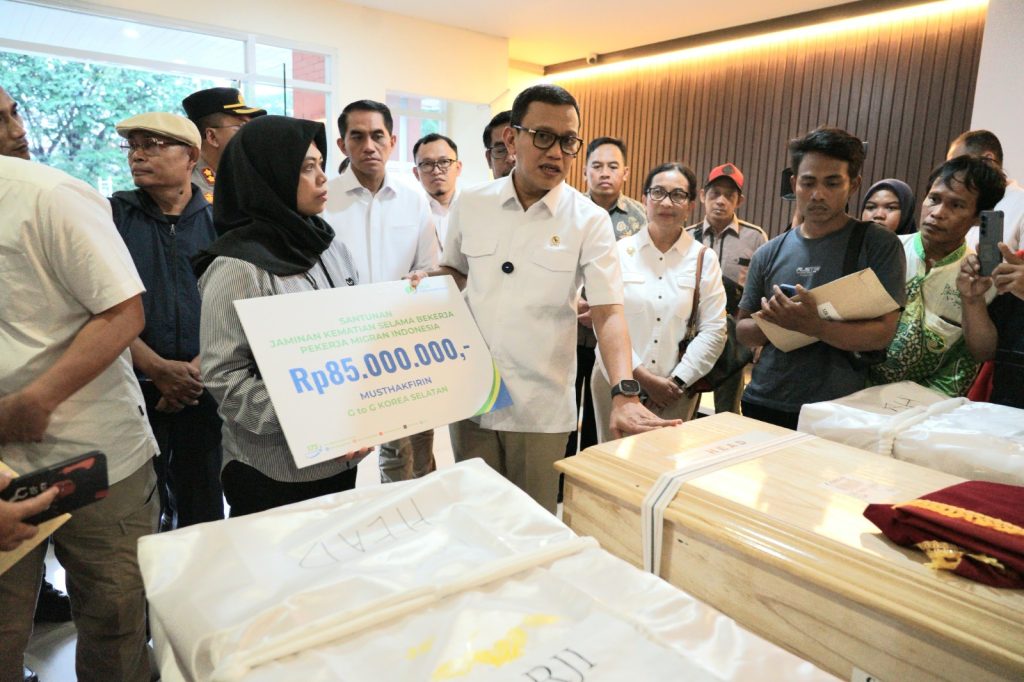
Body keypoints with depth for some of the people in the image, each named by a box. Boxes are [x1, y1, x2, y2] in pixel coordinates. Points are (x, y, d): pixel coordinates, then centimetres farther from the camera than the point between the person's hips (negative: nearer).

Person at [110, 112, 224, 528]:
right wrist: (158, 368, -15)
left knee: (204, 510, 10)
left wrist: (201, 367, -12)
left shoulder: (217, 222, 5)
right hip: (133, 389, 0)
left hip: (204, 393, 1)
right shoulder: (113, 215, 3)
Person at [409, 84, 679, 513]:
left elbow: (608, 312, -13)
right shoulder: (470, 204, 1)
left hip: (543, 409, -2)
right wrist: (432, 278, -6)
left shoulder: (590, 220, -7)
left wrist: (625, 393, -26)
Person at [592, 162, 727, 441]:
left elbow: (713, 330, 0)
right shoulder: (619, 252, -1)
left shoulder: (704, 258, 3)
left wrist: (677, 381, -6)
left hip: (676, 389, 1)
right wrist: (642, 376, -10)